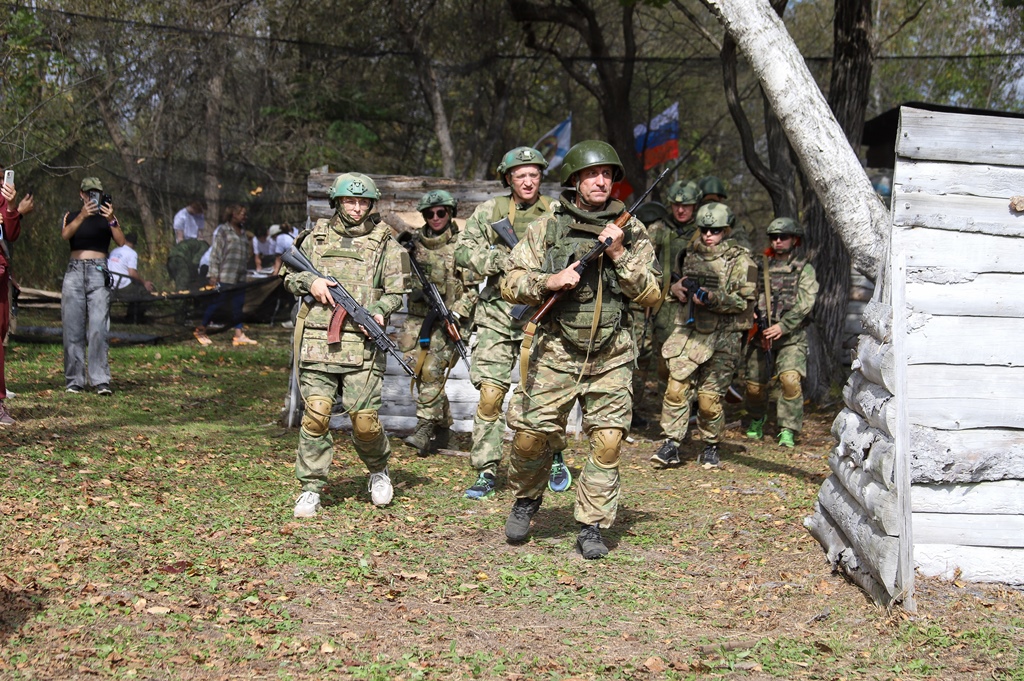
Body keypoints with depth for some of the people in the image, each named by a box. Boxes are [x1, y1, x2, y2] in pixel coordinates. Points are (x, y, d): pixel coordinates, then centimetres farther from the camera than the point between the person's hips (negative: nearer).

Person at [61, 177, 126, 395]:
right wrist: (82, 216, -22)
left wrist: (111, 220, -16)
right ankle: (74, 380, 3)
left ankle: (101, 381, -15)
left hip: (98, 272, -1)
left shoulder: (107, 217, 13)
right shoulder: (72, 216, 15)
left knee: (98, 328, -12)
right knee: (73, 329, -1)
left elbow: (121, 242, -2)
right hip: (75, 271, 1)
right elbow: (65, 234, -7)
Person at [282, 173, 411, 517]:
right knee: (316, 414, -6)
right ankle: (311, 488, 4)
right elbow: (289, 276, 20)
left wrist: (380, 312, -13)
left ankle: (378, 469, 24)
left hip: (362, 343, -1)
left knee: (364, 419, -5)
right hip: (318, 338, 1)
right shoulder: (317, 236, 14)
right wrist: (309, 282, -2)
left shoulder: (384, 242, 10)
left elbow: (397, 289, 7)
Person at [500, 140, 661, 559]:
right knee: (531, 435, -1)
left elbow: (651, 295, 1)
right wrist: (549, 281, -15)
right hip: (555, 351, 0)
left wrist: (619, 254, -10)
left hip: (611, 355, 1)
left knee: (607, 440, -6)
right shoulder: (547, 227, 3)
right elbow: (511, 285, 3)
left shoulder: (631, 231, 6)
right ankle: (527, 499, 28)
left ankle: (592, 527, 6)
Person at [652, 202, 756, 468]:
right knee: (676, 389, -7)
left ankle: (711, 446, 19)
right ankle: (671, 445, -1)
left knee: (709, 399, -1)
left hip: (721, 339, -4)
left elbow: (743, 301, -8)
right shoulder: (691, 254, 14)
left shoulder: (740, 260, -2)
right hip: (687, 333, 4)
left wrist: (712, 298, -22)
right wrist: (676, 288, 6)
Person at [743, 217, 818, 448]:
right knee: (754, 384, 6)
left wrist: (783, 326, -19)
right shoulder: (762, 267, 11)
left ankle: (788, 430, -12)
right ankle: (757, 420, 35)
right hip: (761, 334, 3)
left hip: (791, 335, -3)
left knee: (790, 379, -22)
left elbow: (805, 303, -9)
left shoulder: (804, 269, 1)